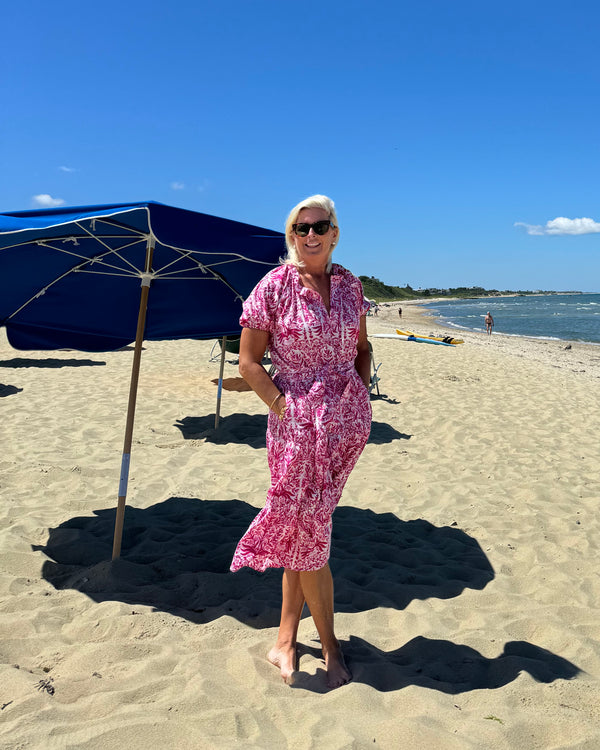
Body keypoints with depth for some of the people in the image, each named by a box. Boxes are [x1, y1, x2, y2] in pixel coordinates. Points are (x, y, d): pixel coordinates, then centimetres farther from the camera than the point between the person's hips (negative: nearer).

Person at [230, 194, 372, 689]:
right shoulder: (275, 286, -5)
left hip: (349, 421, 3)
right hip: (297, 420, -3)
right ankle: (330, 644, 22)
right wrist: (284, 407, -9)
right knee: (308, 533, 2)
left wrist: (361, 394, 8)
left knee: (302, 531, 8)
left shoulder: (349, 284, 8)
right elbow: (249, 362, -4)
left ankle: (286, 639, 24)